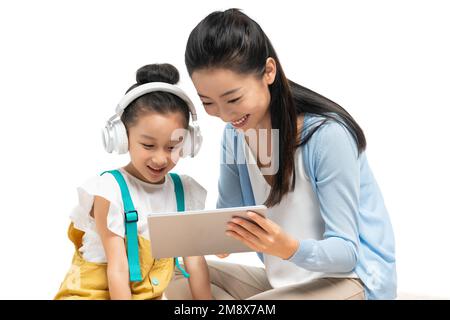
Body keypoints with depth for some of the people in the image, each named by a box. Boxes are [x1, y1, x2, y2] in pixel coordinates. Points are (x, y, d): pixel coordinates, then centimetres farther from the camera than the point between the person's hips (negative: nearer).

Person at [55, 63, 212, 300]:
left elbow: (195, 262, 2)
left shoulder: (185, 193, 2)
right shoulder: (110, 191, -14)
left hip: (151, 293, 6)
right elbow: (117, 268, -17)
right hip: (96, 291, -5)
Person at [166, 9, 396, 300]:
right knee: (180, 279, -4)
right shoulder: (234, 135, -3)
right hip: (285, 280, 7)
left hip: (352, 278, -7)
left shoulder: (327, 135, -23)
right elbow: (227, 220, 0)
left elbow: (346, 251, -21)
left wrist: (291, 249, -41)